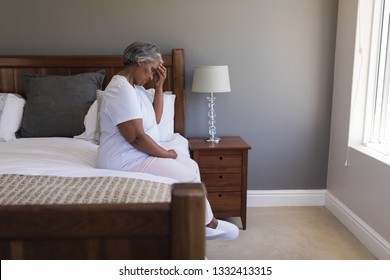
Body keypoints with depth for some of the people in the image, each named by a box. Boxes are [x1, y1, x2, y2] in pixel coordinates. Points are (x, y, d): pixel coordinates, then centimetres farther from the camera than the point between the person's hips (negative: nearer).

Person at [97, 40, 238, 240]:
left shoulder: (136, 86, 9)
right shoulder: (121, 89, -23)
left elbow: (155, 119, 12)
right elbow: (136, 137, -27)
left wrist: (159, 87, 2)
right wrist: (166, 154, -13)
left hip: (140, 154, 11)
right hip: (126, 161, -11)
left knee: (192, 166, 6)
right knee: (188, 177, -8)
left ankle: (203, 225, 10)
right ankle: (209, 223, 12)